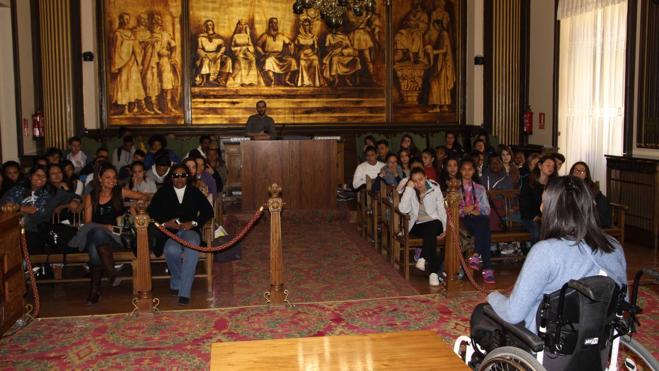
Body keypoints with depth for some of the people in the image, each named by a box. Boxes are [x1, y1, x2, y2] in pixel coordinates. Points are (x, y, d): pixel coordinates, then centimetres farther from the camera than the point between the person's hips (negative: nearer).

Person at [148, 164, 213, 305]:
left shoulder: (195, 192, 17)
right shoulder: (163, 193, 15)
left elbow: (208, 211, 10)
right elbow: (151, 212, 8)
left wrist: (193, 223, -5)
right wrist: (165, 223, -8)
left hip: (190, 230, 0)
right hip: (169, 232, 0)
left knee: (192, 248, -36)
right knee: (172, 250, -36)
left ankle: (184, 292, -32)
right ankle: (177, 282, -7)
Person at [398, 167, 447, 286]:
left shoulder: (434, 188, 5)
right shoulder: (410, 191, 4)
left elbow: (441, 209, 6)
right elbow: (403, 209, -12)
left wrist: (444, 229, -4)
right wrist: (409, 189, -14)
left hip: (434, 222, 0)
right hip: (417, 225, 0)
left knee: (431, 227, -36)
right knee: (430, 234, -33)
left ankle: (423, 258, -45)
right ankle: (435, 271, -36)